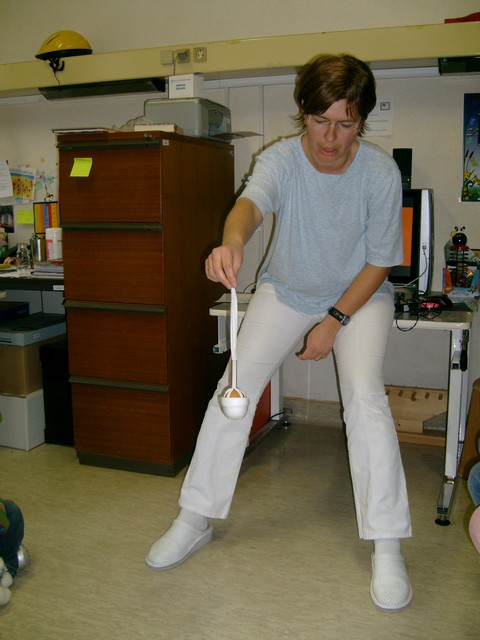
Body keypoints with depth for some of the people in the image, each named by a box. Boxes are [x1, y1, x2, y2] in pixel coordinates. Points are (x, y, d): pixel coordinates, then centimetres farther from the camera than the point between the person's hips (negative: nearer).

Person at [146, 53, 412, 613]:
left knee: (365, 395, -23)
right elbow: (251, 202, -42)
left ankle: (387, 550, -10)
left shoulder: (380, 172, -19)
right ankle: (193, 521, 3)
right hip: (287, 289, 1)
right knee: (235, 384, -12)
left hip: (359, 294, -1)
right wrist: (232, 242, -66)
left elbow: (379, 262, -12)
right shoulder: (281, 159, -19)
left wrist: (334, 323, -17)